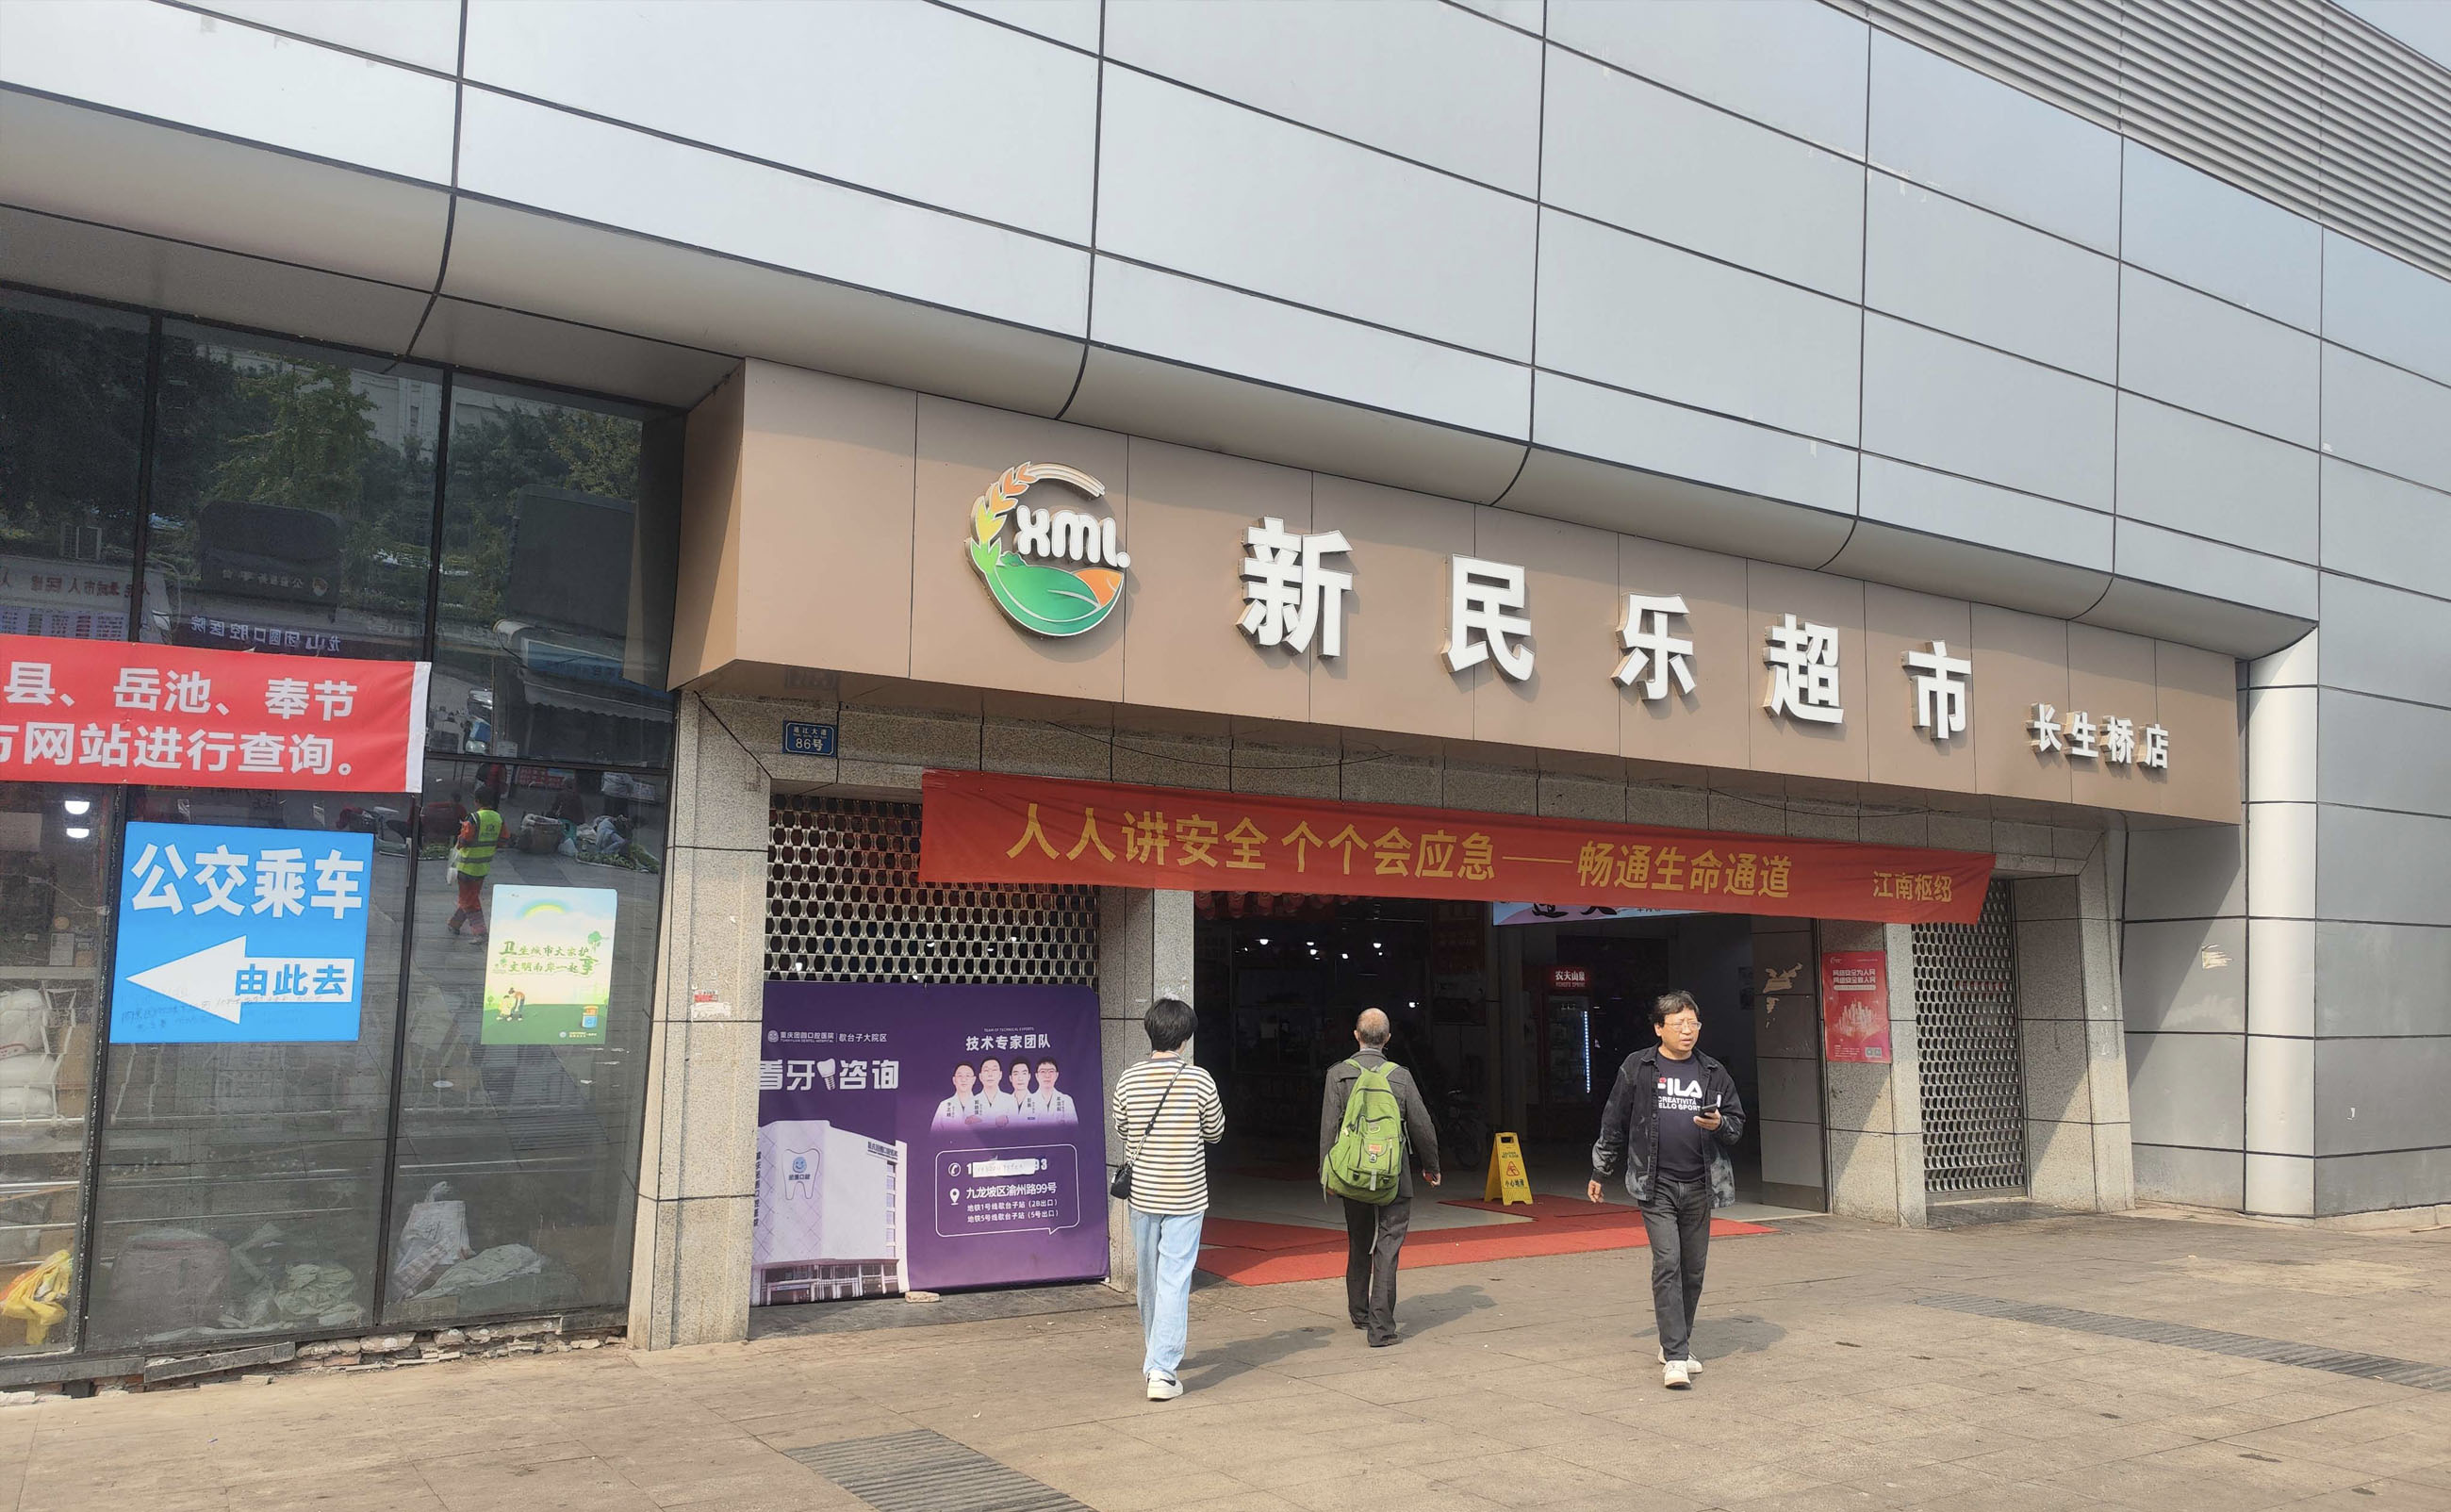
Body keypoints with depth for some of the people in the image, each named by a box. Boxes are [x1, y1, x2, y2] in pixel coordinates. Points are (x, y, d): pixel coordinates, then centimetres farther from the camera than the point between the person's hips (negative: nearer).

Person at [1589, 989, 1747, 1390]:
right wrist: (1599, 1171, 12)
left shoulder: (1713, 1073, 9)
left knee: (1693, 1268, 9)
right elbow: (1613, 1124, 8)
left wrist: (1719, 1124, -8)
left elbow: (1737, 1123, 15)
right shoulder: (1637, 1068, 2)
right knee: (1667, 1263, -12)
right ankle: (1675, 1358, -12)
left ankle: (1677, 1343, 27)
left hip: (1699, 1186, 3)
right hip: (1655, 1185, -3)